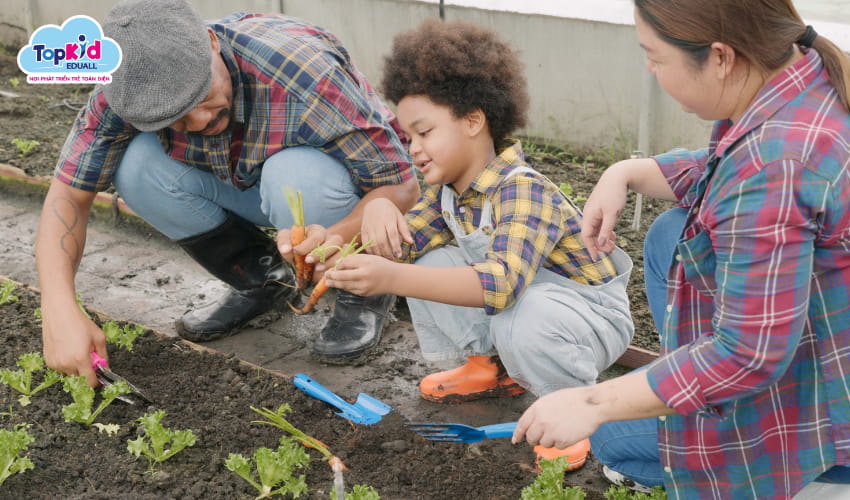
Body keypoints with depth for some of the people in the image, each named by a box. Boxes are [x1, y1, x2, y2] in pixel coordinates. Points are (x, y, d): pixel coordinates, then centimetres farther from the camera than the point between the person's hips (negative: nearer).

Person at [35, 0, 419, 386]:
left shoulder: (302, 74, -37)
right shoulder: (131, 86, -24)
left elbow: (402, 185, -30)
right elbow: (68, 194, -18)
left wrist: (336, 240, -50)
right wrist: (60, 312, -33)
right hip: (249, 184, 4)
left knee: (294, 173, -37)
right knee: (136, 165, -21)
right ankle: (260, 281, 1)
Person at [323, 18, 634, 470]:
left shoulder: (523, 191, -30)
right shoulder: (448, 190, -2)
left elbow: (503, 283, -45)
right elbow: (401, 247, -2)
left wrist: (393, 279, -54)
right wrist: (379, 210, -26)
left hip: (594, 318, -8)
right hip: (511, 302, 8)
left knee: (523, 319, -40)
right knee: (431, 265, -7)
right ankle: (490, 366, 13)